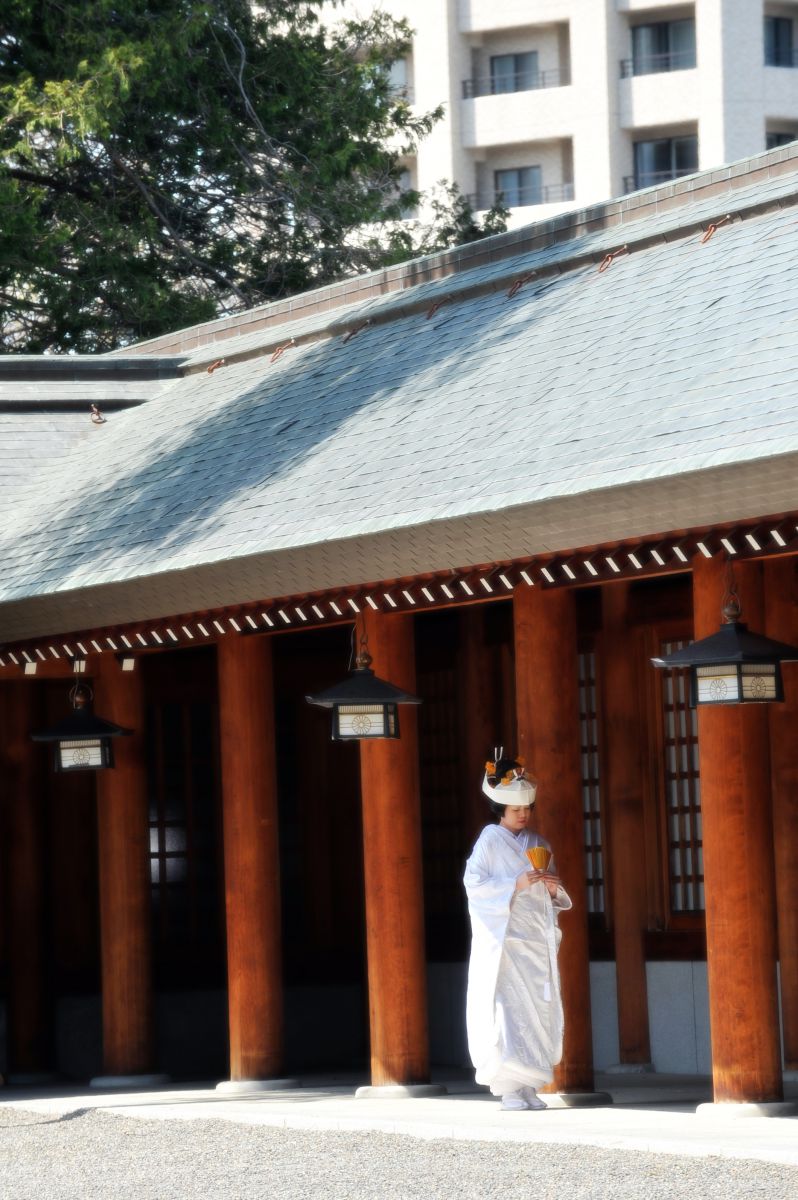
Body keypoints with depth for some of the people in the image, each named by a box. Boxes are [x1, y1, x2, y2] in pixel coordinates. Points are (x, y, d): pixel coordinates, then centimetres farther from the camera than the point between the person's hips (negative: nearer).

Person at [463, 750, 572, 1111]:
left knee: (538, 1008, 0)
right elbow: (473, 883, -8)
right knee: (508, 1007, -13)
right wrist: (516, 885, -17)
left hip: (537, 938, 5)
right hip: (504, 937, -5)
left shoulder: (539, 844, 15)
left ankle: (529, 1086, 5)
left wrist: (553, 889, -4)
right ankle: (509, 1087, -13)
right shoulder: (490, 841, 0)